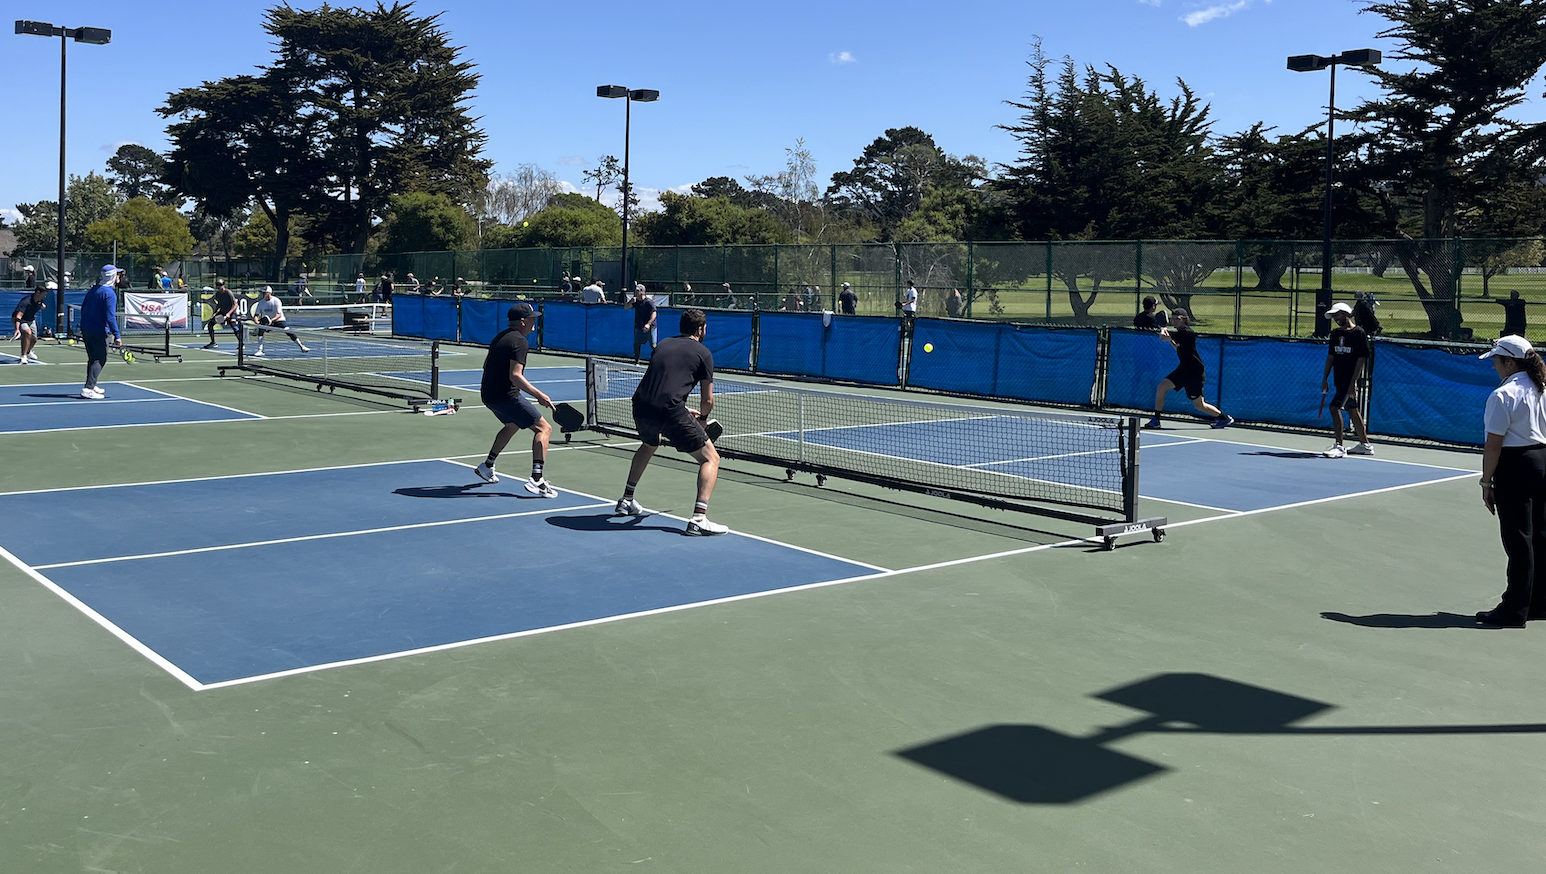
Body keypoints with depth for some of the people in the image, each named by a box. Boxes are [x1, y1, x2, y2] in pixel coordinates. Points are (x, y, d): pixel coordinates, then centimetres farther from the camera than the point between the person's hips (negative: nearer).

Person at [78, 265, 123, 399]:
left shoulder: (94, 289, 10)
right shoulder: (110, 294, -17)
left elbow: (83, 307, 18)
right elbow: (110, 317, -22)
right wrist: (117, 335, -21)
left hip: (86, 329, 9)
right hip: (98, 332, -9)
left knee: (93, 358, 20)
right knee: (100, 360, -4)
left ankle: (91, 385, 29)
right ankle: (88, 389, -11)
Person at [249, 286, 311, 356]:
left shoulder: (276, 301, -17)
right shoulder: (261, 302, -6)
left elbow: (279, 315, -23)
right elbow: (256, 315, -4)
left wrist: (272, 320, -40)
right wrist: (257, 321, -26)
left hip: (278, 320, -3)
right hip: (266, 321, 3)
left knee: (289, 332, -16)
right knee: (260, 330, -23)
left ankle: (301, 346, -2)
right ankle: (260, 350, -17)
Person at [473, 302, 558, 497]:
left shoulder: (500, 337, 14)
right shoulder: (519, 341, -15)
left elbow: (486, 365, 26)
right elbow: (515, 375, -25)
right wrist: (539, 395, -25)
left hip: (489, 395, 10)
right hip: (506, 396, -10)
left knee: (511, 425, 35)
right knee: (543, 428, -7)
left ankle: (487, 466, 42)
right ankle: (537, 479, -20)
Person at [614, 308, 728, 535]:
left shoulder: (663, 344, 23)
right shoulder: (703, 353, 6)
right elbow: (707, 400, 5)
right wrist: (702, 418, 26)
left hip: (640, 406, 7)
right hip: (670, 412, -6)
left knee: (648, 446, 39)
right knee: (710, 458, 4)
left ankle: (627, 501, 47)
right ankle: (699, 518, -12)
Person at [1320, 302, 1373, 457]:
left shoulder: (1358, 333, -10)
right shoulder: (1335, 334, 11)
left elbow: (1362, 359, -14)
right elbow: (1331, 357, 15)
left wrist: (1353, 382, -20)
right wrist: (1325, 379, 10)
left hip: (1351, 380, -8)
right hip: (1340, 379, 8)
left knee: (1334, 407, -15)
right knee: (1352, 410, 14)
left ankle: (1339, 446, -12)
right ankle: (1365, 445, 24)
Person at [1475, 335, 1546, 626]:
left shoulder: (1503, 395, -16)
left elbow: (1494, 444, -17)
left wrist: (1487, 482, -11)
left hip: (1515, 468, -8)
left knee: (1518, 540, -3)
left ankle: (1514, 610, 3)